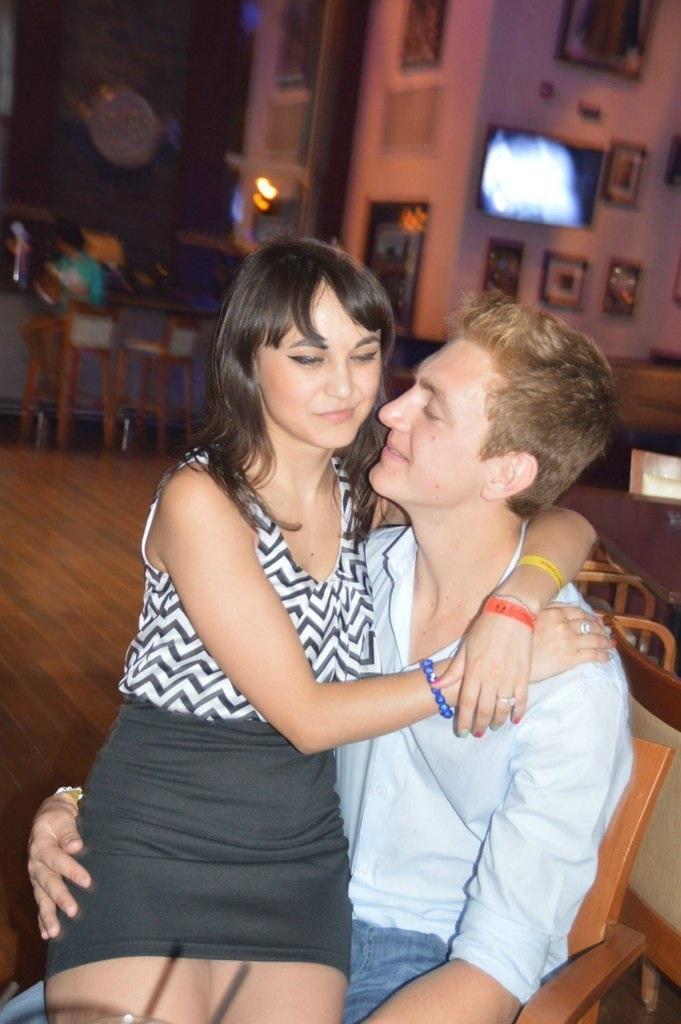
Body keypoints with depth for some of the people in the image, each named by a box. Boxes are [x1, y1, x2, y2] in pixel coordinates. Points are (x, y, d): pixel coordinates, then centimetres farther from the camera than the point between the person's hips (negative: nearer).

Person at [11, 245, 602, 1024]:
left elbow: (566, 524, -1)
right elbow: (307, 717, -16)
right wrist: (465, 676, -17)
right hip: (152, 851, -4)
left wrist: (513, 607, -20)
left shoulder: (370, 496, 0)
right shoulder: (201, 500, -16)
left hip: (302, 859, 5)